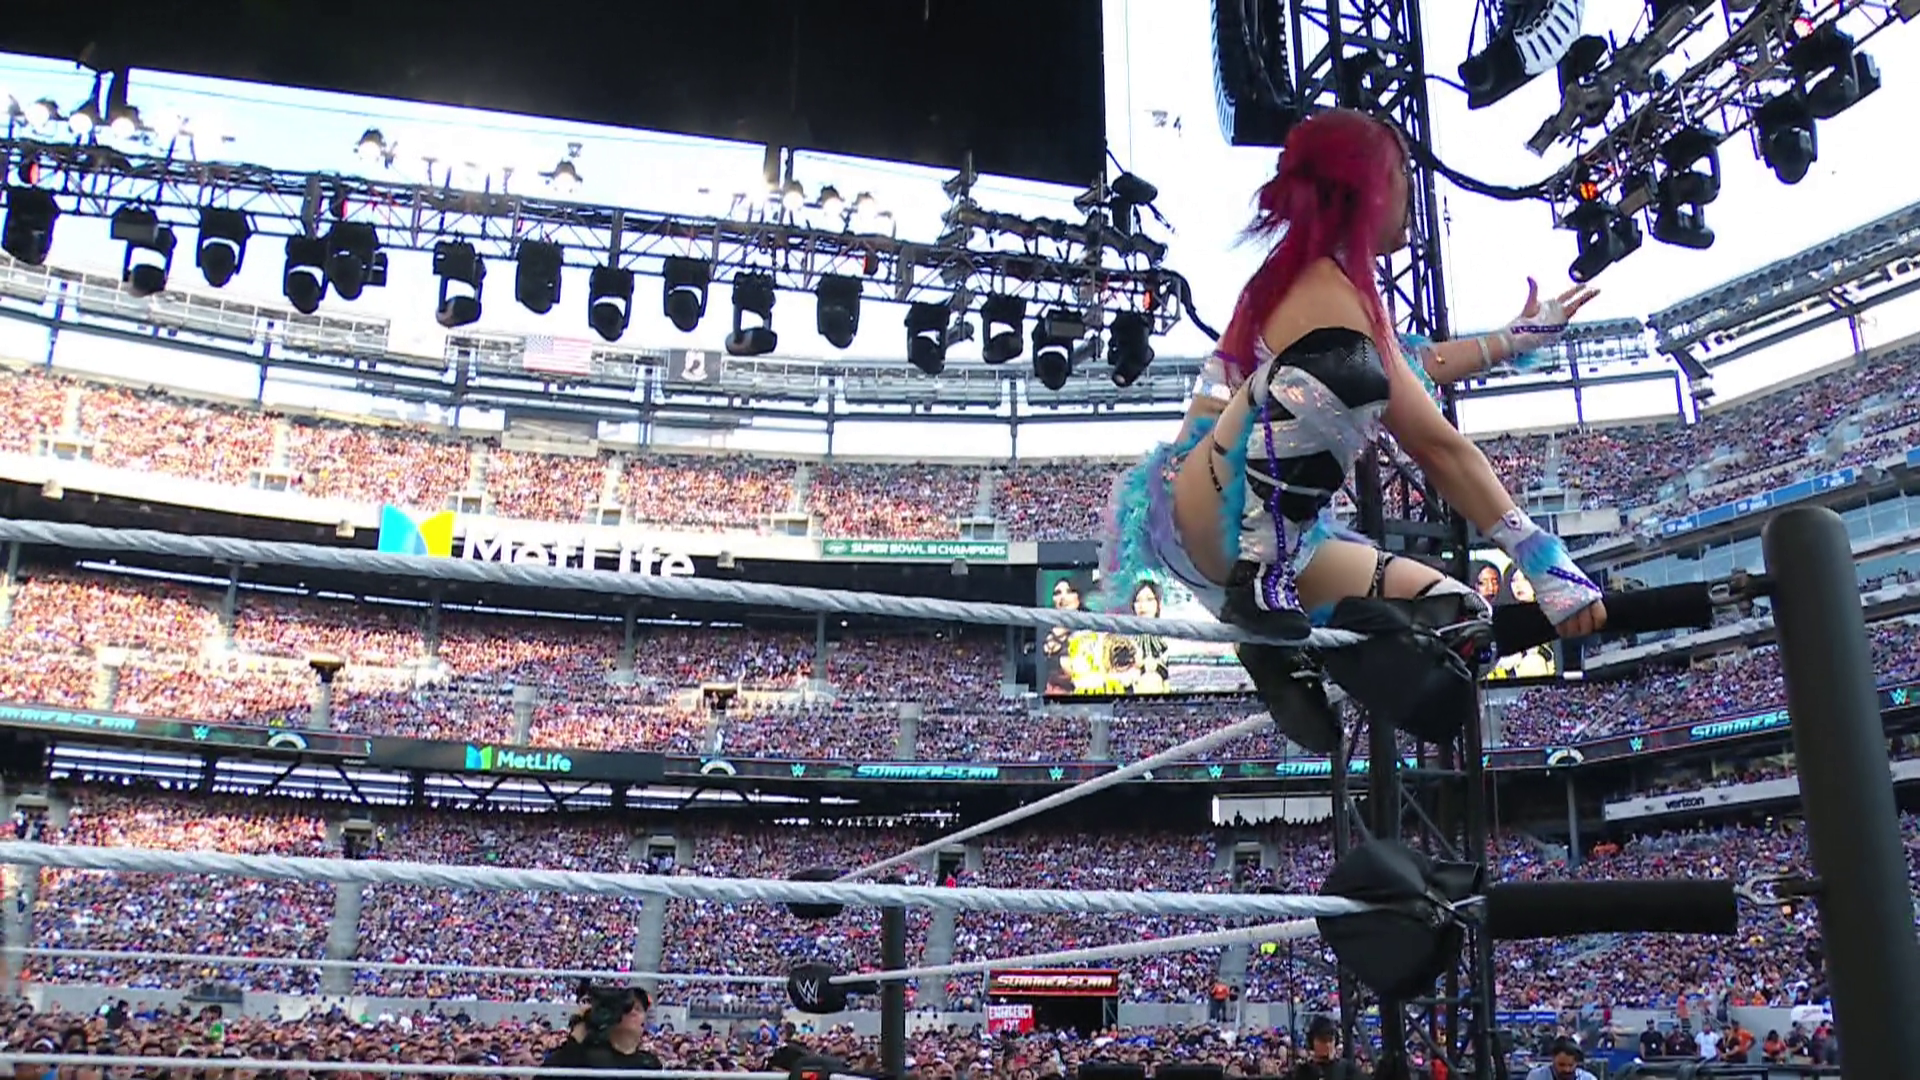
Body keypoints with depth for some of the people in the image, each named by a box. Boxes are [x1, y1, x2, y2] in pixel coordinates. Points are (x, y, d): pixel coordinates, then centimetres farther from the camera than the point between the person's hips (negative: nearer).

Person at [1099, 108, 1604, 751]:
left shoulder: (1296, 277, 15)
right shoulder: (1328, 289, -14)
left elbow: (1415, 374, 32)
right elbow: (1437, 447, -16)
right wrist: (1546, 561, -14)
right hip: (1197, 524, -10)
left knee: (1455, 612, 6)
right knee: (1338, 371, -36)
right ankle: (1261, 581, -29)